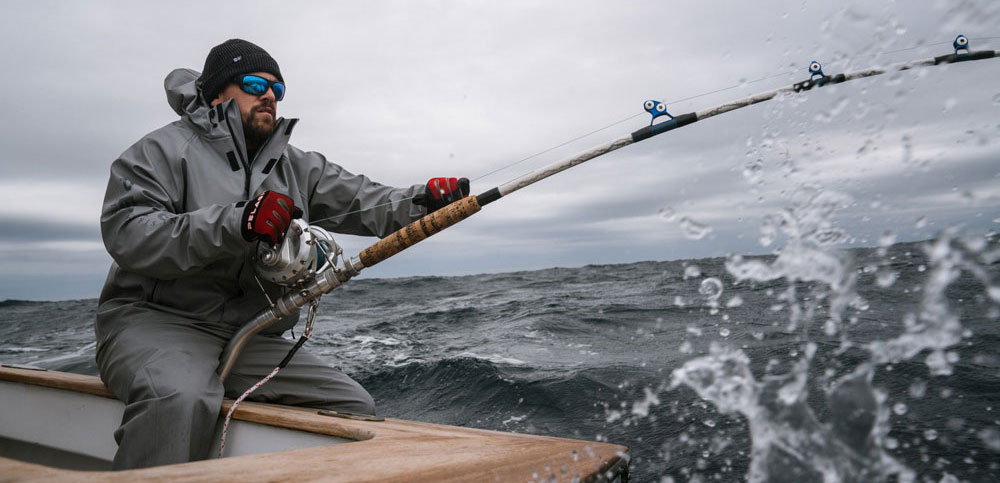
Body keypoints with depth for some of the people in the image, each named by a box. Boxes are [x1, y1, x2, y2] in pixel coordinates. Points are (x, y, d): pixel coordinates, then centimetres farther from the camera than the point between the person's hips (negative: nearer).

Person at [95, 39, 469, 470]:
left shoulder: (296, 167, 17)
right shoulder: (165, 149, 1)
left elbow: (363, 202, 4)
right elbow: (126, 233, -14)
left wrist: (423, 201, -16)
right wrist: (236, 224, -27)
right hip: (157, 321, -5)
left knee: (354, 406, -7)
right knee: (180, 399, -38)